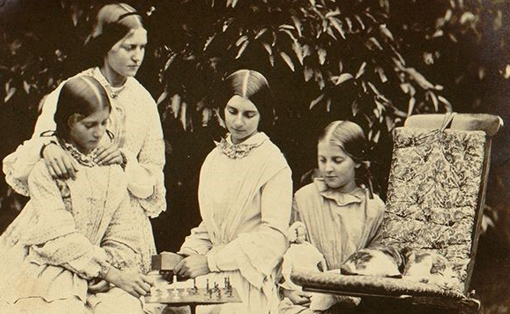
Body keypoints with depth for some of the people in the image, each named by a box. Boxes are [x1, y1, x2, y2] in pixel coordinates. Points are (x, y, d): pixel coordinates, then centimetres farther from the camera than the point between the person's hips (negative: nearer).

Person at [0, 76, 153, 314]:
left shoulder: (111, 166, 10)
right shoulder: (45, 166, -6)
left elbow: (122, 236, 8)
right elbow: (58, 237, -15)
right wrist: (111, 274, -20)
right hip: (45, 272, -4)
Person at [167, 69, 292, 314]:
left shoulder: (273, 163, -5)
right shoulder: (214, 158, 15)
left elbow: (274, 235, -10)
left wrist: (211, 261, -13)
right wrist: (190, 255, 1)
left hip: (249, 279, -5)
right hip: (212, 277, 5)